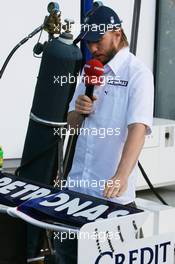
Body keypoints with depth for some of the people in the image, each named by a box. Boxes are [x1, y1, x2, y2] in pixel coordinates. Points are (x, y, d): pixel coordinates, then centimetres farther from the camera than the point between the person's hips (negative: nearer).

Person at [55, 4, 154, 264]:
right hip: (77, 184, 6)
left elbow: (138, 128, -23)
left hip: (113, 193, -6)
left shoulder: (137, 73, -10)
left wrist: (121, 177, -36)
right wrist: (78, 110, -8)